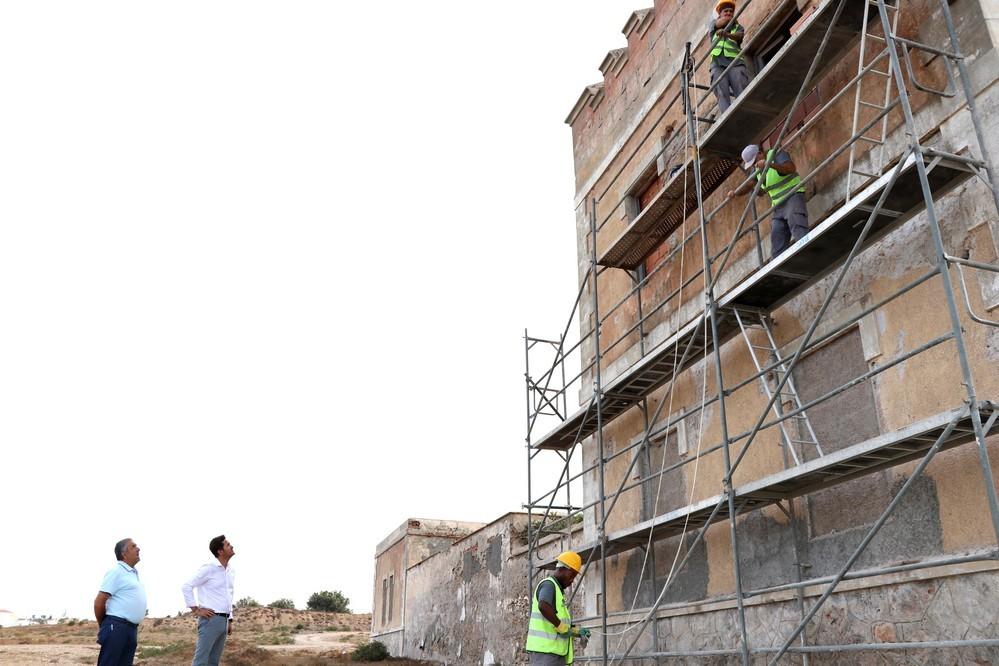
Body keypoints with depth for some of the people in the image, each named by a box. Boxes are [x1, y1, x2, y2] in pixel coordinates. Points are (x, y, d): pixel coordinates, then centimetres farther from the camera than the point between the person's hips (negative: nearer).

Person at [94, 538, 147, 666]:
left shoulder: (133, 573, 19)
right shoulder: (116, 571, -8)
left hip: (132, 629, 8)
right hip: (116, 627, -8)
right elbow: (99, 603, -11)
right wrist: (104, 626, 2)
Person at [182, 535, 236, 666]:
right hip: (211, 619, -8)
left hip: (223, 620, 8)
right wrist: (196, 610, -12)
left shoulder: (230, 570, 13)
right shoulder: (209, 568, -11)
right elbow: (187, 586, -11)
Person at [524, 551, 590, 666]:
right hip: (545, 648, -10)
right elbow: (543, 606, -29)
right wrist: (561, 627, -21)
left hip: (555, 649, 10)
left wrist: (577, 630, 13)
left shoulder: (557, 589, 24)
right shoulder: (548, 584, -7)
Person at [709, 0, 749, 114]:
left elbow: (739, 36, 4)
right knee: (722, 94, -23)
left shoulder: (738, 27, 28)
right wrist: (733, 20, 27)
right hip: (718, 63, 0)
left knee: (743, 94, -22)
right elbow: (721, 22, 7)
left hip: (735, 62, 0)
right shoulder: (713, 24, 31)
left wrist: (727, 34, -18)